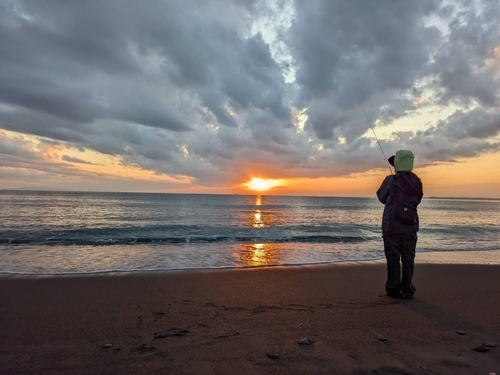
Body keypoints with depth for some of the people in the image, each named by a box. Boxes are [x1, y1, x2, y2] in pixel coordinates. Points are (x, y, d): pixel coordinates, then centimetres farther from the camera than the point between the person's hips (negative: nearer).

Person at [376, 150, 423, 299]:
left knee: (393, 258, 4)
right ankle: (407, 289, 15)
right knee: (408, 258, 11)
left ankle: (394, 289, 9)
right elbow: (418, 199, 12)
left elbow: (382, 197, 1)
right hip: (410, 226, 4)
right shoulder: (416, 182, 0)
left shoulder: (391, 181, -13)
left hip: (392, 225, -4)